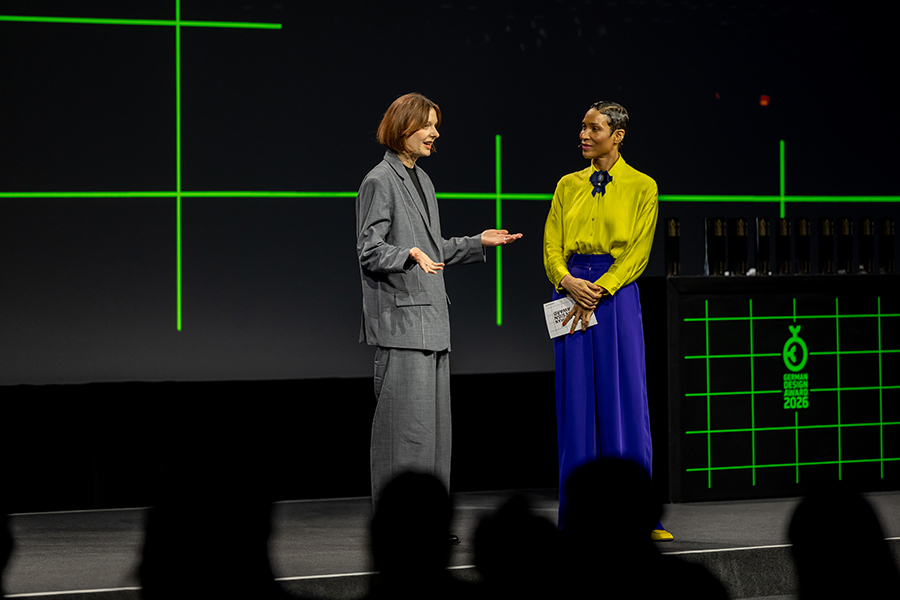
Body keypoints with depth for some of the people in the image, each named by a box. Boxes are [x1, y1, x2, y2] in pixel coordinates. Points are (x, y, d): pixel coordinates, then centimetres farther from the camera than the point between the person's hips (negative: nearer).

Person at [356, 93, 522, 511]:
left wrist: (478, 242, 21)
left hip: (431, 319, 9)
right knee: (407, 422, -10)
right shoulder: (380, 182, -8)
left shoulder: (422, 181, 19)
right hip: (400, 319, -9)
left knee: (434, 424, 8)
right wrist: (411, 255, -30)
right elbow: (370, 251, -14)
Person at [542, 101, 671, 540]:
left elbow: (638, 252, -5)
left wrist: (597, 291, -15)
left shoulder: (641, 187, 2)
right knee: (577, 403, 2)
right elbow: (552, 246, 7)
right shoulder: (568, 186, 13)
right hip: (572, 292, 3)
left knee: (624, 401, -4)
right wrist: (568, 282, -13)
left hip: (617, 294, -3)